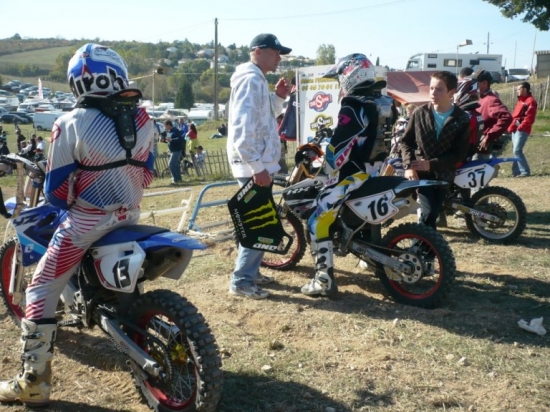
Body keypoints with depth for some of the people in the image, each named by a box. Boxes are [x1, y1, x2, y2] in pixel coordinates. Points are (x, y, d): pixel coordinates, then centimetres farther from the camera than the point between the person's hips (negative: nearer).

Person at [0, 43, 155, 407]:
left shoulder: (72, 125, -15)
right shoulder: (142, 118, 0)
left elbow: (56, 191, -11)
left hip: (87, 222, -6)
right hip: (130, 216, 6)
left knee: (42, 291, 5)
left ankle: (34, 384, 8)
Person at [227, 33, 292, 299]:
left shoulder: (257, 80, 18)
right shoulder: (250, 79, -15)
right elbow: (242, 127, -25)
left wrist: (278, 97, 10)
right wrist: (257, 166, -26)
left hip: (258, 163, 11)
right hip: (254, 165, -11)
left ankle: (250, 272, 28)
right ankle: (241, 281, -1)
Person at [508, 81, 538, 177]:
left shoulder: (530, 101, -8)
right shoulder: (520, 101, 20)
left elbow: (529, 118, -17)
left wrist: (521, 126, -18)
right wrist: (511, 126, 7)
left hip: (522, 130, -9)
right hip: (515, 129, 9)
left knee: (517, 151, -15)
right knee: (515, 151, 9)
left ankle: (525, 171, -11)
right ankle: (516, 171, 13)